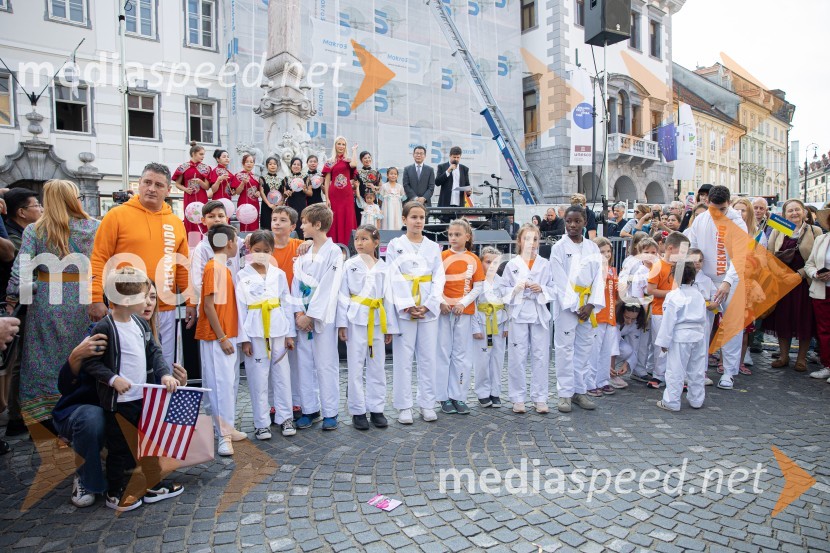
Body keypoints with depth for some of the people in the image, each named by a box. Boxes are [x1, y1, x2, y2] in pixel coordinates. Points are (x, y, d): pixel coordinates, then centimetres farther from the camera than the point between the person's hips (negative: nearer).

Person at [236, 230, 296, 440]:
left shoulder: (279, 274, 6)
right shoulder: (242, 276, 1)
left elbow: (287, 303, 7)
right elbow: (240, 308, -1)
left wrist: (290, 333, 4)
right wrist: (243, 338, -4)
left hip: (278, 330, 2)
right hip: (255, 332, -2)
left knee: (281, 374, 7)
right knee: (258, 377, 3)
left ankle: (285, 417, 19)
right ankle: (262, 422, 13)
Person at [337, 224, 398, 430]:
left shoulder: (383, 267, 5)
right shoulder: (350, 265, 0)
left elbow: (388, 298, 7)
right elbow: (343, 295, -2)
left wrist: (390, 327, 6)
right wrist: (342, 323, -8)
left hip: (377, 321, 2)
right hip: (356, 320, -2)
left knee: (377, 366, 8)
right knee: (356, 366, 2)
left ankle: (376, 409, 19)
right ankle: (358, 411, 12)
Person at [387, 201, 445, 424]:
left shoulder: (433, 247, 11)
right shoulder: (395, 245, 3)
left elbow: (439, 279, 4)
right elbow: (395, 278, -5)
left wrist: (428, 305, -9)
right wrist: (408, 306, -15)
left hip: (429, 310, 3)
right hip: (404, 310, -2)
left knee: (428, 358, 6)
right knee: (403, 359, 0)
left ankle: (427, 404, 16)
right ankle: (404, 407, 9)